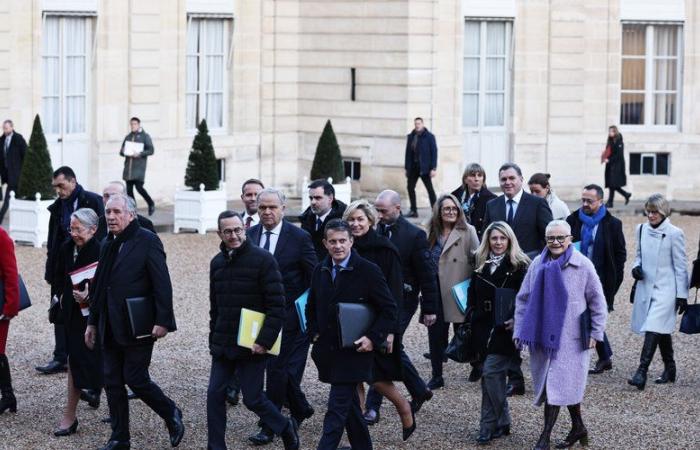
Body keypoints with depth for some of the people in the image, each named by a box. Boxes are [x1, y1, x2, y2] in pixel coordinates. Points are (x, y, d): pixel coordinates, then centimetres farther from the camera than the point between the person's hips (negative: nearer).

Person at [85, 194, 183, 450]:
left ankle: (171, 415, 17)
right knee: (112, 381, 7)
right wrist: (92, 322, 18)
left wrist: (162, 322, -19)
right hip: (110, 329, 7)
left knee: (136, 379, -6)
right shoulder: (108, 245, 12)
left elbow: (162, 284, -14)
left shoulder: (147, 241, -10)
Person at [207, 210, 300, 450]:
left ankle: (286, 429, 26)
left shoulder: (263, 260, -10)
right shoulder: (217, 263, 9)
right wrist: (214, 338, 14)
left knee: (253, 399, 0)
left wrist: (265, 340, -19)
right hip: (223, 345, 6)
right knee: (215, 395, 0)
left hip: (252, 346, -6)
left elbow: (277, 306, -14)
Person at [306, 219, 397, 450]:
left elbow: (389, 309, -7)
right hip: (328, 351, 6)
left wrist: (373, 338, -14)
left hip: (354, 352, -6)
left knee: (337, 409, -10)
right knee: (350, 407, 15)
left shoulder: (368, 271, -10)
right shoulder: (320, 271, 7)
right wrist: (314, 333, 9)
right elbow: (311, 307, 22)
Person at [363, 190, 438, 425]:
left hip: (402, 301, -6)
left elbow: (426, 274, -7)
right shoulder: (375, 231, 4)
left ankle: (372, 408, -7)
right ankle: (419, 391, 34)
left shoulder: (414, 235, -10)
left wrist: (430, 308, -7)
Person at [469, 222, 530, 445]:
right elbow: (473, 295, 19)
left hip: (504, 329, -6)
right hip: (483, 328, 6)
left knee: (491, 372, -12)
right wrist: (473, 318, 9)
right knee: (494, 376, 10)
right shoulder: (481, 265, 11)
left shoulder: (519, 266, -6)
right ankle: (502, 422, 19)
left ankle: (490, 425, -5)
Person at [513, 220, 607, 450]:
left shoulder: (583, 265, -5)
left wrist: (596, 333, -1)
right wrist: (519, 330, 6)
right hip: (542, 336, 4)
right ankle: (578, 428, 27)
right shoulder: (537, 265, 5)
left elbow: (597, 302, 1)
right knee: (567, 385, 12)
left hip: (570, 337, -4)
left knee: (556, 385, -8)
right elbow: (523, 299, 11)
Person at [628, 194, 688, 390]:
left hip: (666, 289, -6)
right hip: (646, 287, 6)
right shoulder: (641, 230, 7)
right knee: (662, 330, 16)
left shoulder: (674, 234, -9)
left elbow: (680, 266, -5)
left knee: (654, 328, -17)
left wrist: (682, 295, -6)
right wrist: (636, 267, -2)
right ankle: (669, 369, 29)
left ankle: (641, 372, -22)